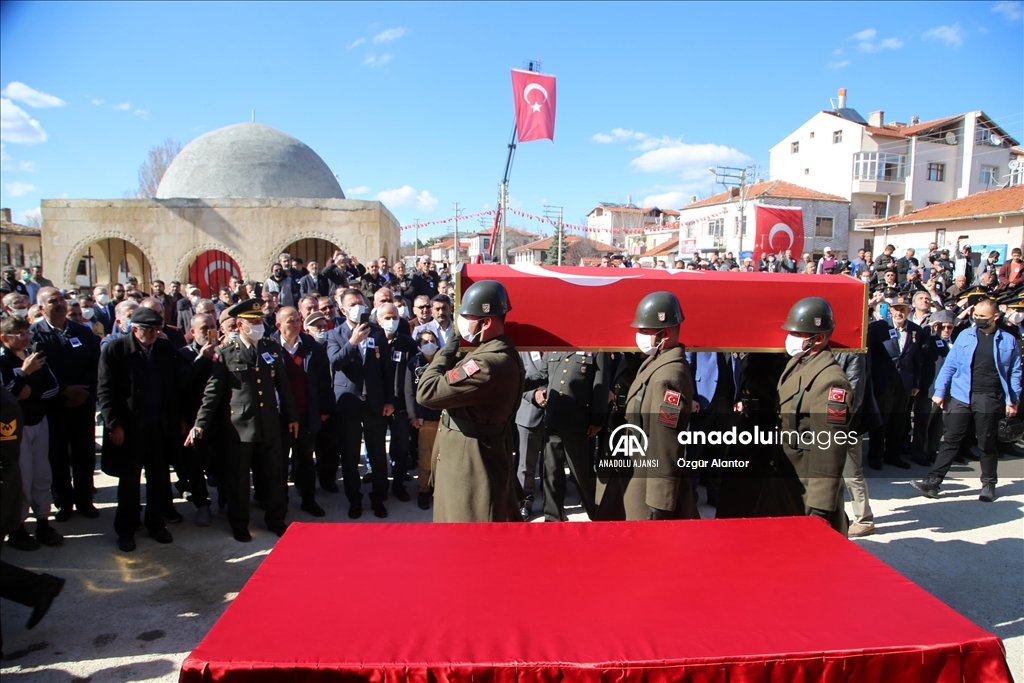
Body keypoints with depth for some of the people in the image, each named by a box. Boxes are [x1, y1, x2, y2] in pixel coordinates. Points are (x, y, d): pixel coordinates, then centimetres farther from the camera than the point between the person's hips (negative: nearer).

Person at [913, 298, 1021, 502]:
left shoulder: (1008, 341, 3)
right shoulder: (965, 335, 3)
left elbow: (1015, 372, 5)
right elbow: (950, 365, 2)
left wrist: (1012, 400, -2)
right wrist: (939, 391, -4)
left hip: (990, 399, 0)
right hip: (961, 396, 1)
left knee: (986, 443, 10)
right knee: (951, 439, 1)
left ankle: (989, 484, 25)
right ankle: (933, 481, 0)